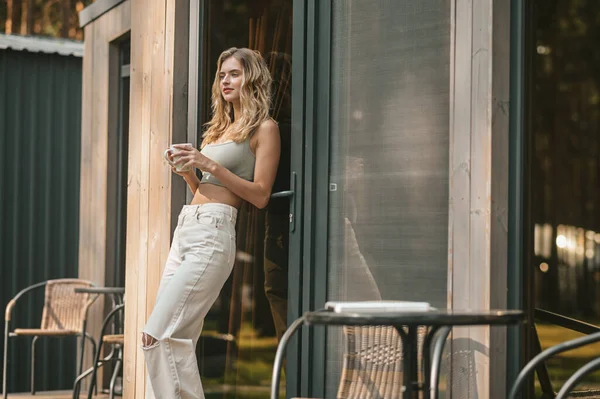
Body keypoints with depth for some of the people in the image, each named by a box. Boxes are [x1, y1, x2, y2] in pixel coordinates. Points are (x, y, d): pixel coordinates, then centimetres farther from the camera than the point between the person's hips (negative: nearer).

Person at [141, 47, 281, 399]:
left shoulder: (264, 128, 0)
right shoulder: (222, 128, 24)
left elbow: (260, 195, -8)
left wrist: (210, 165, -13)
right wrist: (187, 171, 8)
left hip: (213, 232, -9)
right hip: (186, 228, 9)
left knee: (159, 334, -17)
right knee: (178, 339, 4)